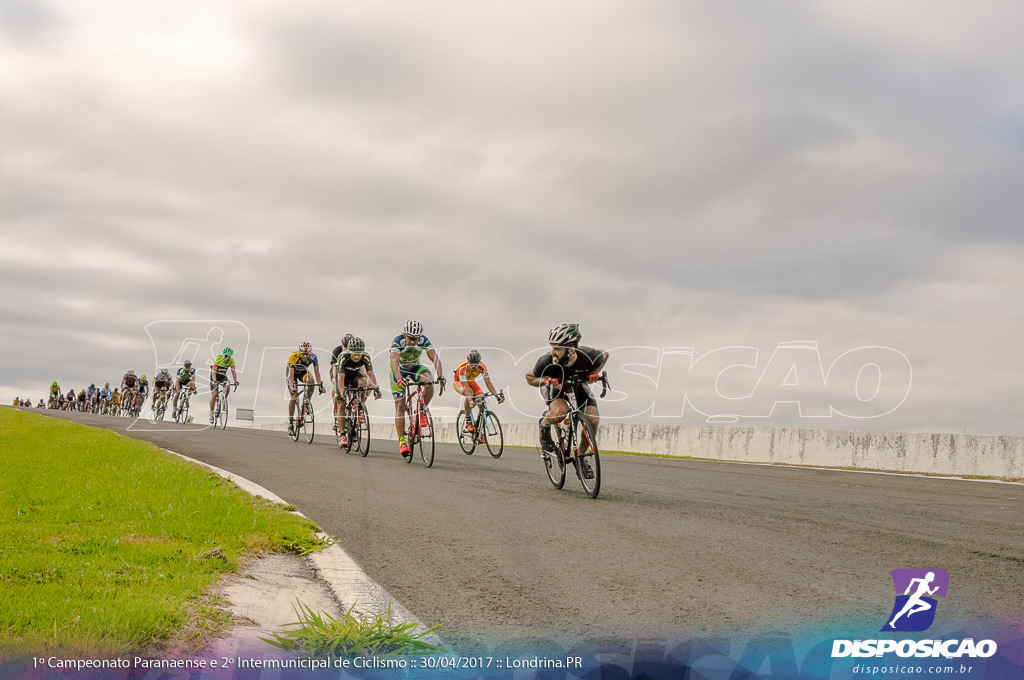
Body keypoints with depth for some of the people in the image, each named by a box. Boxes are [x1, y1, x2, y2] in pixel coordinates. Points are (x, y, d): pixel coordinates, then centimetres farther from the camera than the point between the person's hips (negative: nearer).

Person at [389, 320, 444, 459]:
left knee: (429, 382, -32)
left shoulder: (423, 340, -24)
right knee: (400, 406, -9)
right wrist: (399, 379, -63)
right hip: (399, 370, -2)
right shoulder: (397, 341, -32)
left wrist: (440, 375, -50)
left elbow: (434, 357, -34)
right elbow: (394, 361, -45)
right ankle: (402, 442, -5)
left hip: (415, 367, 2)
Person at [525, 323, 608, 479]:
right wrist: (547, 381, -35)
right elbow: (529, 378, -17)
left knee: (593, 419, -17)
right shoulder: (547, 361, -37)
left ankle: (581, 456, 7)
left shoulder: (587, 356, -35)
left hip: (577, 384, 3)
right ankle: (544, 424, 0)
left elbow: (605, 355, -9)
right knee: (560, 411, -36)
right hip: (554, 385, -2)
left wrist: (595, 372, -24)